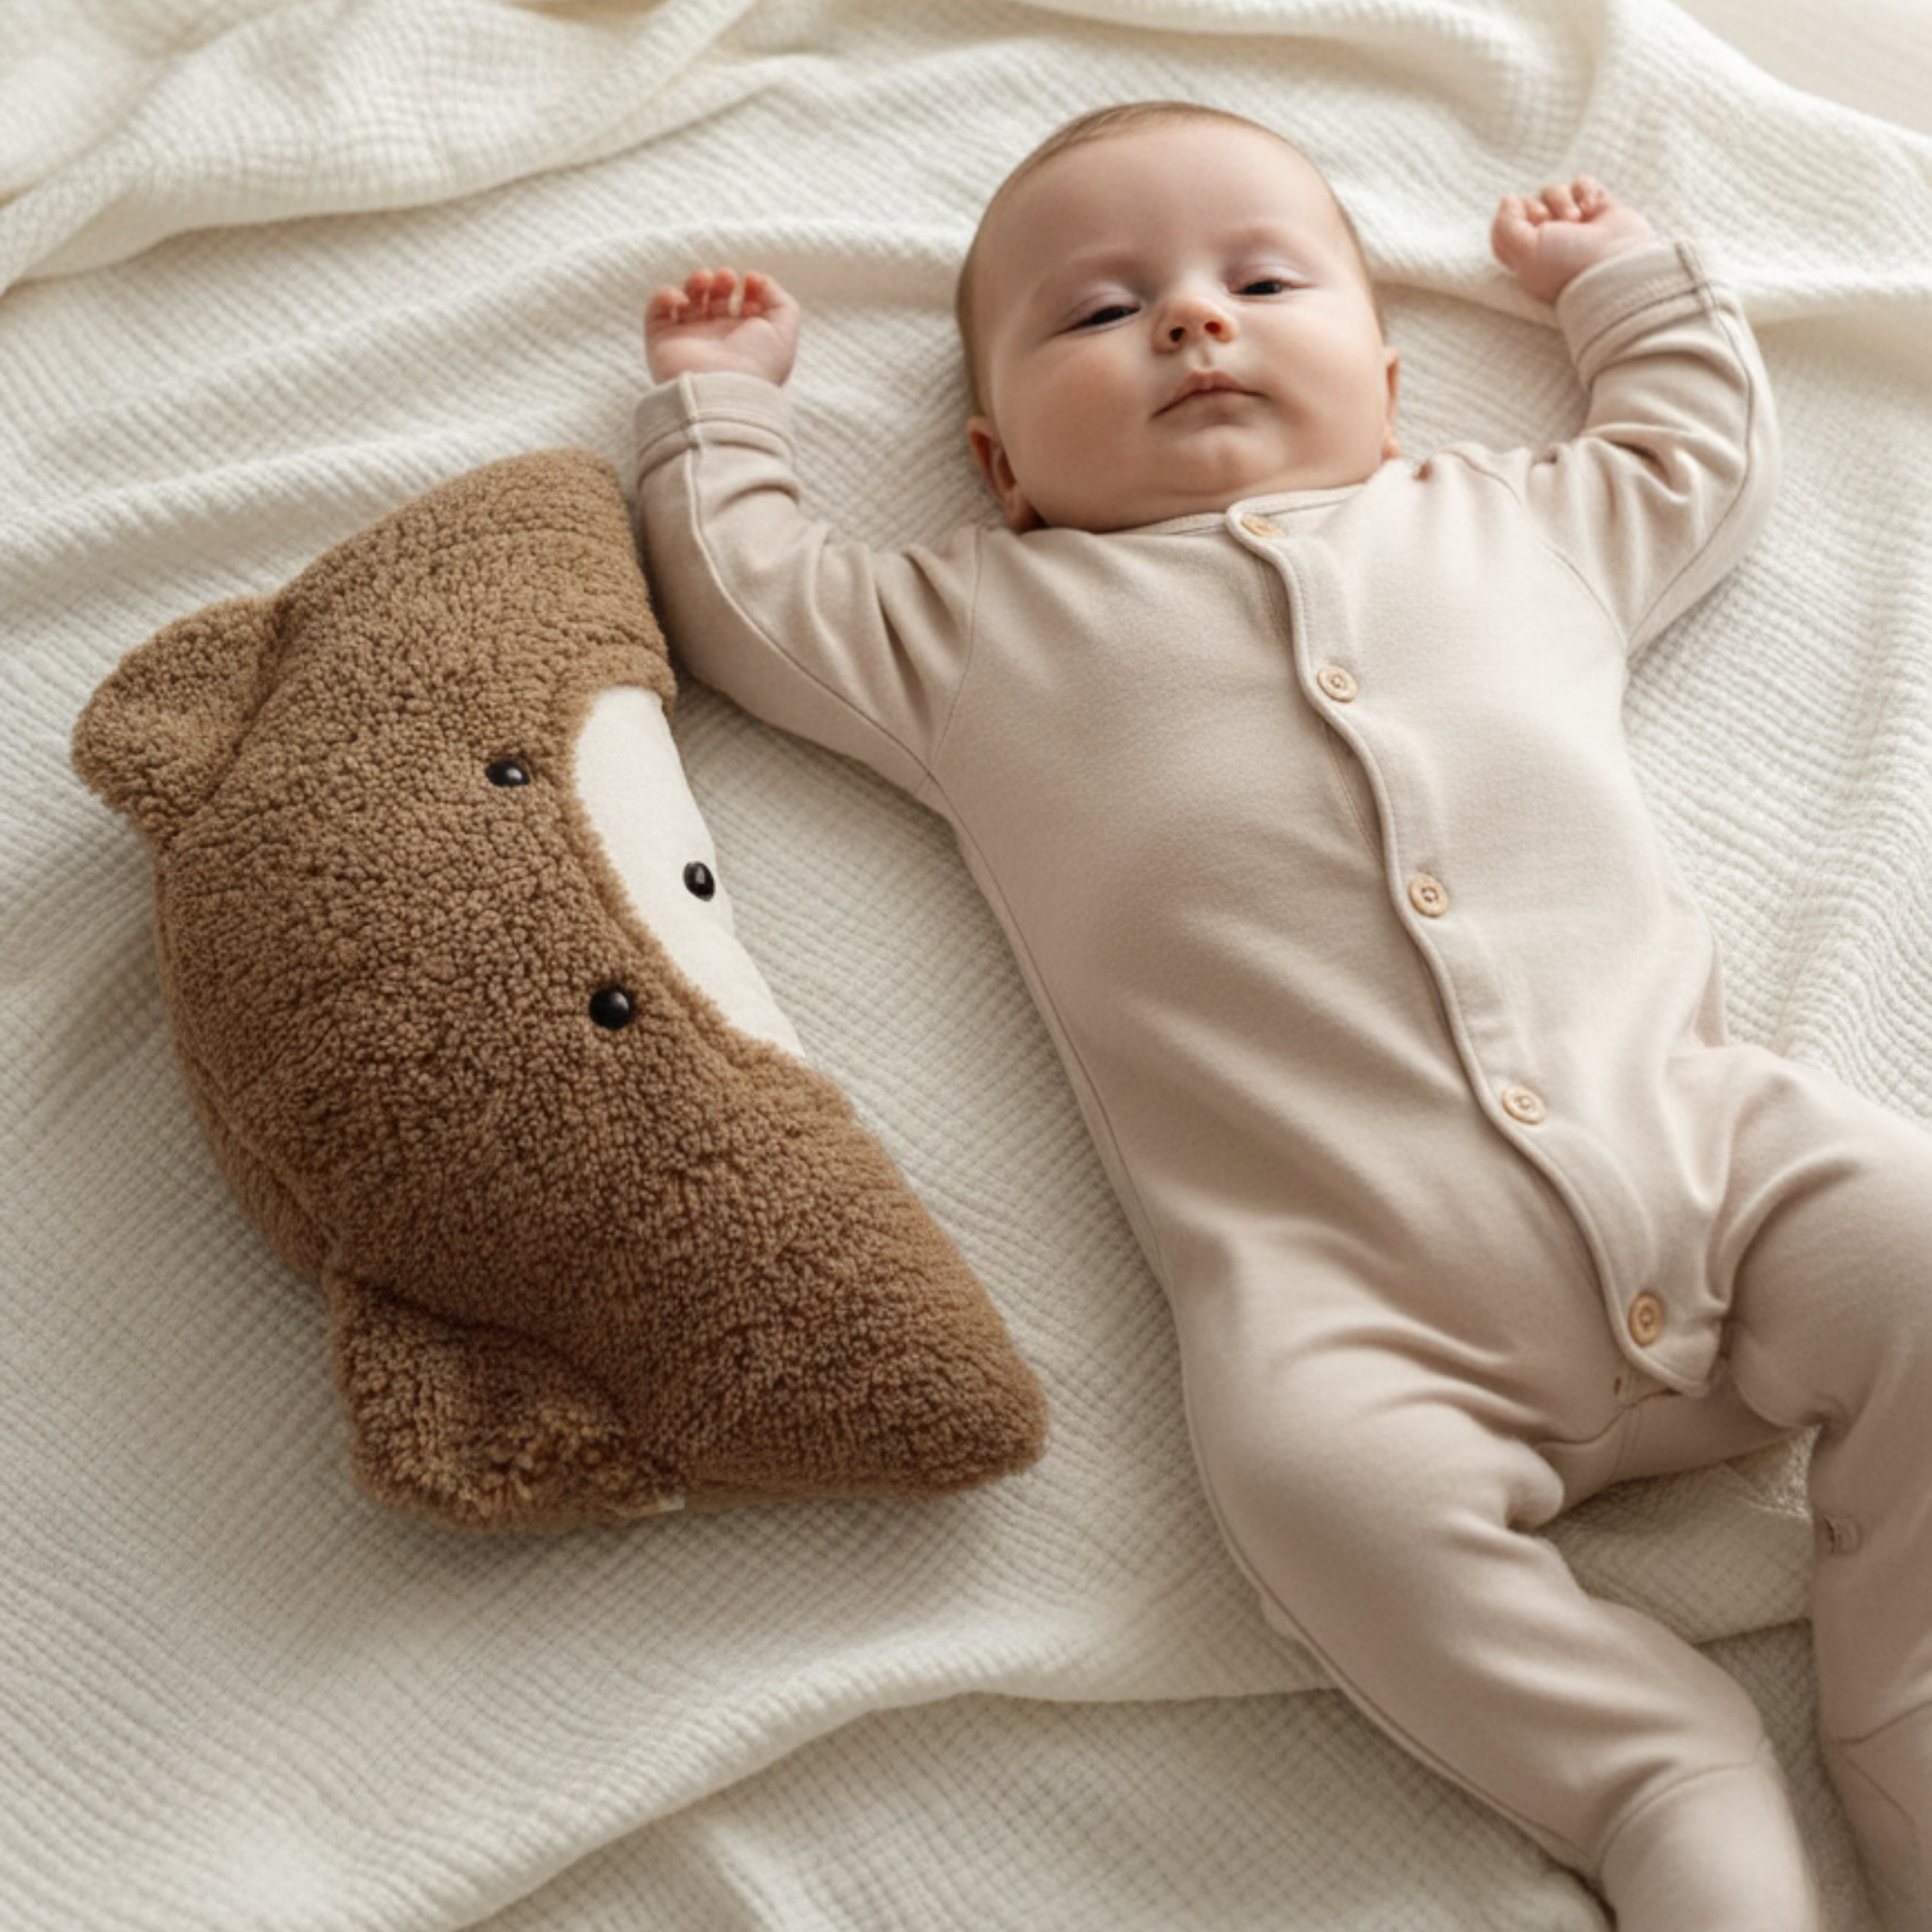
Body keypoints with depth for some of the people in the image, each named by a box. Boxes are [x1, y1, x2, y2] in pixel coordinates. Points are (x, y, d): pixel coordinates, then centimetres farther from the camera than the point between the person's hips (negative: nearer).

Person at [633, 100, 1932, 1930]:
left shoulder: (1509, 520, 26)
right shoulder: (983, 627, 20)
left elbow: (1707, 451, 42)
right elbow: (745, 596, 27)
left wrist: (1620, 275, 48)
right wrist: (712, 398, 37)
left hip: (1700, 1149, 4)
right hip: (1361, 1279, -3)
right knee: (1316, 1462, -31)